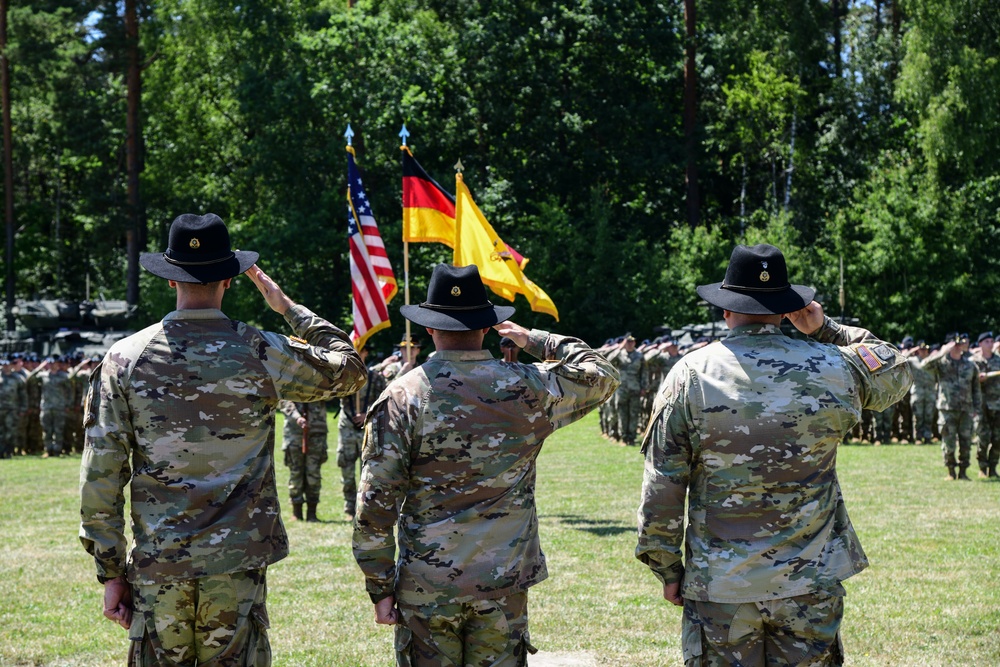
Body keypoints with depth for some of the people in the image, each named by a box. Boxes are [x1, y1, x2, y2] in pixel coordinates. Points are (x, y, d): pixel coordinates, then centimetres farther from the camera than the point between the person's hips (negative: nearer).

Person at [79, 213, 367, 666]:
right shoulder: (261, 354, -4)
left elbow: (99, 477, -2)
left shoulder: (125, 358, -2)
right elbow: (349, 369, 13)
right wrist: (288, 308, 20)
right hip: (238, 568, -1)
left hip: (157, 569, 1)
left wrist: (111, 572, 5)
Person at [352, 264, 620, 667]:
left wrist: (380, 588, 0)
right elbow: (601, 375, 17)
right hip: (503, 585, 1)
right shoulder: (528, 389, -3)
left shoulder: (402, 396, -7)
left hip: (425, 588, -1)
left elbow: (375, 503, -8)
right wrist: (534, 340, 22)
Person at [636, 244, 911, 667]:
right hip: (812, 585, 1)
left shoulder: (690, 375, -6)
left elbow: (661, 490, -5)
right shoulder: (835, 369, -3)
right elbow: (896, 372, 21)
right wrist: (824, 330, 16)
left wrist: (668, 570, 5)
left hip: (720, 588, -1)